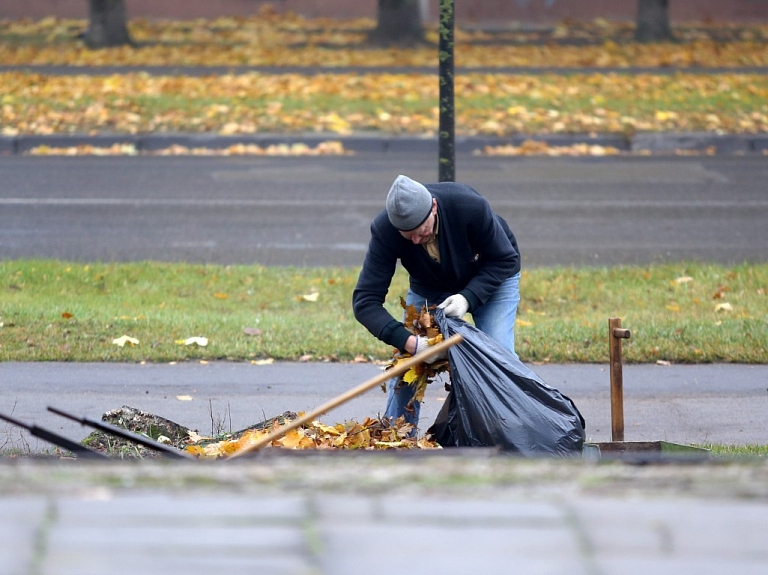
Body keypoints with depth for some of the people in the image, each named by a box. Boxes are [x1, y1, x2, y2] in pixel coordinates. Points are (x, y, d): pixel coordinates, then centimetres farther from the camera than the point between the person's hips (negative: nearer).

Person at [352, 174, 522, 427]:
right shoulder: (384, 231, -34)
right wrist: (409, 341, -47)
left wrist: (468, 297, -38)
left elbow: (505, 260, -23)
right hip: (429, 288, 2)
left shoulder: (471, 207, -39)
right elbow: (365, 301, -34)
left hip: (491, 281, -2)